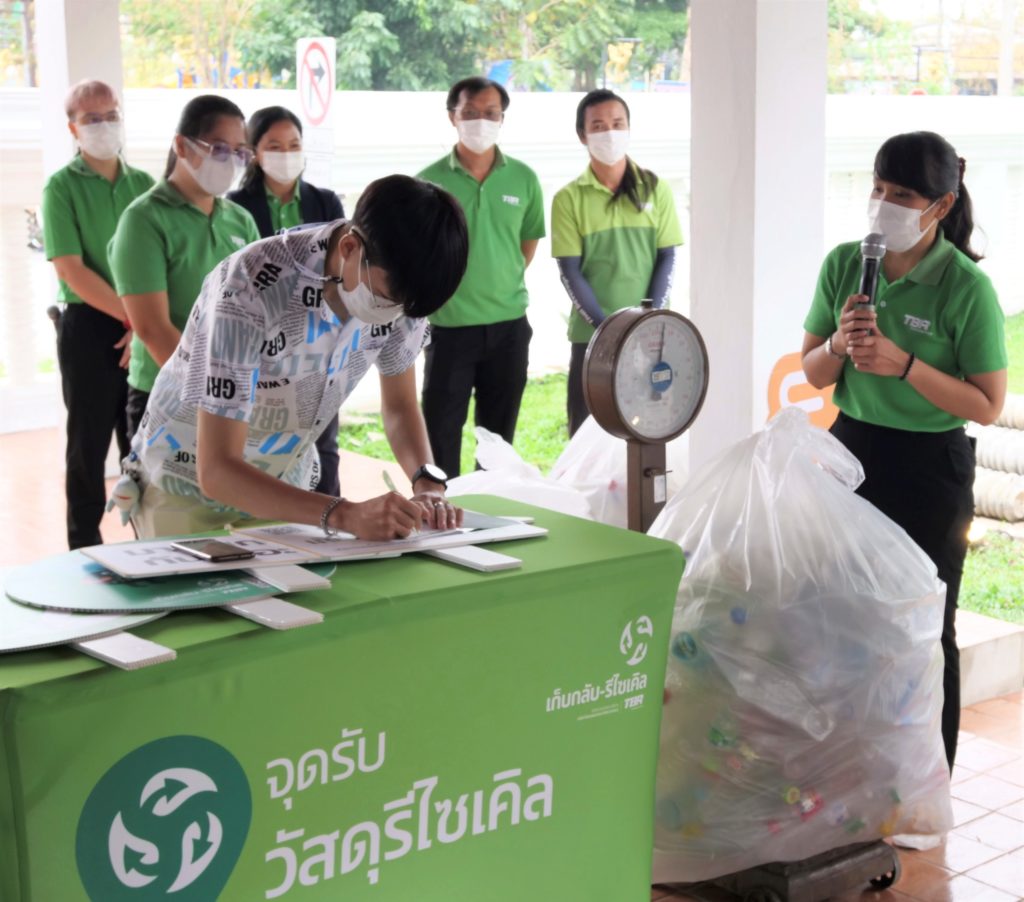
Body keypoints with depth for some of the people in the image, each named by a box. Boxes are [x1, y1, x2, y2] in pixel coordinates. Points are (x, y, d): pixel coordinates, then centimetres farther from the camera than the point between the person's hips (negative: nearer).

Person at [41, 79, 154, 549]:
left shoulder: (144, 184, 9)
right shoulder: (62, 187, -3)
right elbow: (72, 271, -11)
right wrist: (132, 317, -15)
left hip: (145, 329, 4)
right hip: (89, 326, -3)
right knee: (90, 443, 3)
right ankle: (85, 549, 12)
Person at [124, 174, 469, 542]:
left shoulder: (397, 284, -16)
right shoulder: (248, 293, -32)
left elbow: (399, 405, -1)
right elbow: (216, 471, -34)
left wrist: (427, 483, -20)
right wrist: (346, 515, -44)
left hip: (284, 487, 4)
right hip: (188, 488, -4)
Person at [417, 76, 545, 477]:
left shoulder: (523, 179, 1)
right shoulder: (430, 181, -6)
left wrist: (507, 285, 12)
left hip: (509, 325, 3)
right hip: (449, 324, -2)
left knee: (499, 434, 13)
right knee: (441, 432, 2)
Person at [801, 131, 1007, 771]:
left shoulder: (967, 288, -14)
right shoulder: (844, 264, 0)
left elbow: (988, 406, -13)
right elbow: (813, 374, 6)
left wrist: (903, 363, -23)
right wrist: (839, 342, -15)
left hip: (931, 471, -4)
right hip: (853, 453, 4)